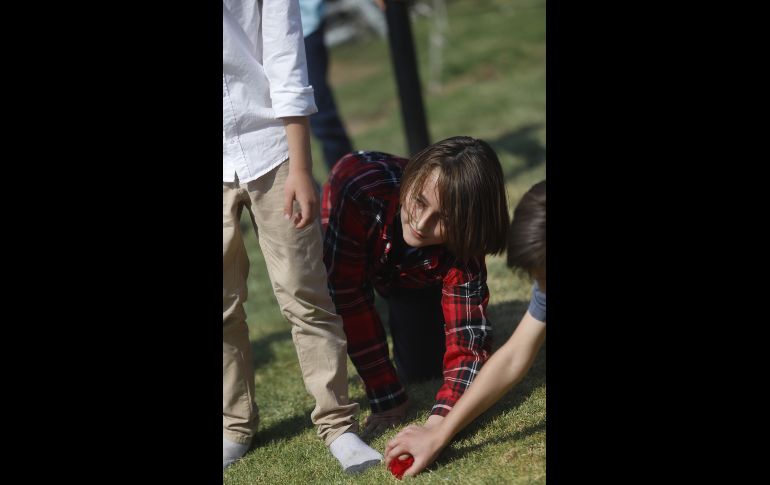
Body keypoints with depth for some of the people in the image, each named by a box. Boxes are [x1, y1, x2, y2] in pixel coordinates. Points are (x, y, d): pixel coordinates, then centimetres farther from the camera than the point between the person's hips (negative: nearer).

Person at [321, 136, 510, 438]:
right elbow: (347, 296, -42)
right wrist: (388, 399, -39)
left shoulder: (460, 244, -39)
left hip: (415, 279, -1)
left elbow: (467, 344, -43)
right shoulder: (354, 184, -47)